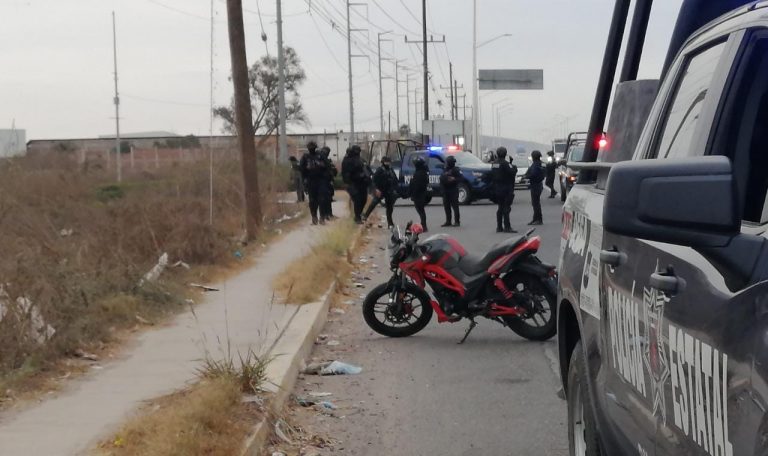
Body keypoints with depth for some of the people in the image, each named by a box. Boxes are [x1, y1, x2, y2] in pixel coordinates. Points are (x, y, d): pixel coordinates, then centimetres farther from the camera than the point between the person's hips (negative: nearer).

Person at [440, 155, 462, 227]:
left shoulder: (455, 170, -6)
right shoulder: (445, 170, 18)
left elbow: (461, 177, -13)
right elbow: (441, 179, 23)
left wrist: (454, 179, -24)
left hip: (453, 190, -8)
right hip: (445, 191, 8)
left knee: (455, 206, -8)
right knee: (446, 206, 8)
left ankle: (457, 222, -7)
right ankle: (448, 221, 14)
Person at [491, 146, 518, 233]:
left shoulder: (494, 164, 8)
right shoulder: (504, 163, -17)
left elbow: (491, 176, 14)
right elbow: (512, 172, -21)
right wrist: (514, 168, -1)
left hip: (497, 189, 8)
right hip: (506, 189, -8)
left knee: (500, 208, 14)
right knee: (506, 208, -7)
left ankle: (499, 227, 15)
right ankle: (507, 227, -9)